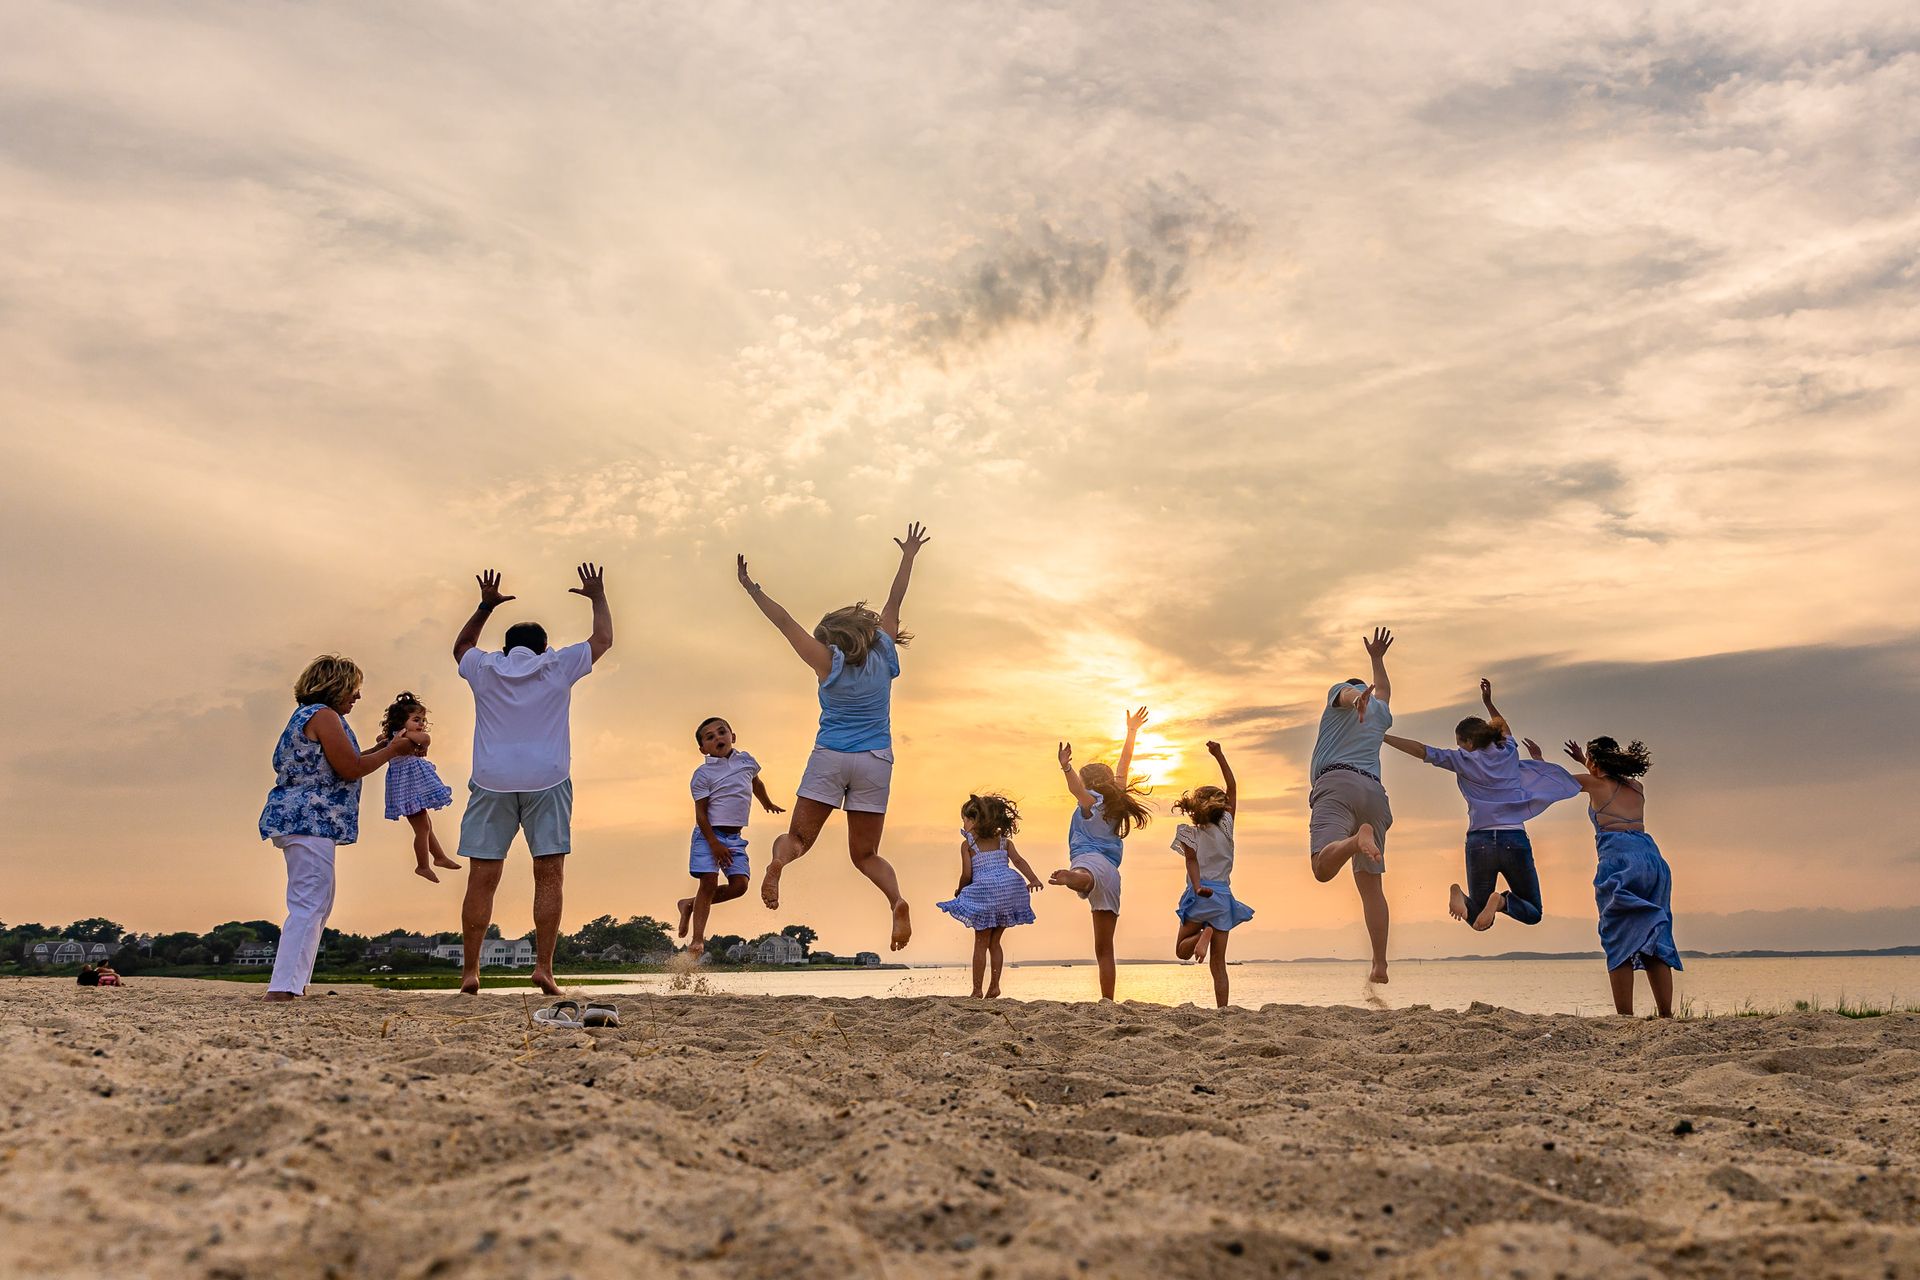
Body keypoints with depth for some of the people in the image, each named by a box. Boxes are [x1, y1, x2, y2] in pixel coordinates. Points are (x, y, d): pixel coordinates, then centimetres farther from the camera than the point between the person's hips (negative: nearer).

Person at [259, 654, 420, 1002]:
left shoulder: (305, 715, 22)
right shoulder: (324, 715, -11)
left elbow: (332, 766, 24)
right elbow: (350, 768, -13)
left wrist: (379, 750, 21)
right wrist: (392, 750, -2)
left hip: (297, 819, 11)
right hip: (310, 821, -11)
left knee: (318, 906, 15)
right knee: (309, 905, -13)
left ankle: (292, 983, 17)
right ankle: (283, 986, -18)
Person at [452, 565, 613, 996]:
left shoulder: (485, 669, 11)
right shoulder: (558, 668, 7)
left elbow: (460, 645, 34)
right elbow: (603, 639, 20)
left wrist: (485, 606, 39)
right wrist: (598, 597, 33)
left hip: (492, 783, 2)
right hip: (547, 782, -1)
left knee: (482, 879, 2)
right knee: (549, 876, 0)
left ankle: (470, 970, 3)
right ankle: (543, 965, -7)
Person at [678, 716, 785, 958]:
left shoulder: (746, 760, 8)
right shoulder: (703, 774, -7)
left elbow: (756, 782, 30)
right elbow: (700, 813, -10)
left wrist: (768, 804, 46)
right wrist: (714, 843, -18)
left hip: (735, 837, 5)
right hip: (709, 834, -5)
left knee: (739, 884, -7)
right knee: (709, 882, -13)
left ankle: (690, 904, 12)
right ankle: (698, 939, -7)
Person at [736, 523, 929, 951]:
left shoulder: (829, 662, -2)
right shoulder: (883, 653, 5)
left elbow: (785, 621, 0)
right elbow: (893, 603, 15)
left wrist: (751, 588, 7)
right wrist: (909, 556, 25)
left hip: (830, 756, -2)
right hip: (875, 761, 2)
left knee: (799, 837, 7)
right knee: (865, 853, 8)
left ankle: (778, 861, -29)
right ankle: (897, 900, -21)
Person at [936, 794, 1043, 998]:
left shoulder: (967, 845, 3)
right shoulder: (1004, 841, 14)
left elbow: (966, 875, -2)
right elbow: (1018, 861, -1)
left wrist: (959, 890, 16)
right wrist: (1033, 879, -11)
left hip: (984, 894, -4)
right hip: (1009, 890, 4)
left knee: (981, 944, 6)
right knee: (994, 942, 16)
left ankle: (977, 990, 5)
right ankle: (995, 986, 12)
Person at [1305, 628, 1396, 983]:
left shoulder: (1341, 692, 19)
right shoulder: (1381, 713, 34)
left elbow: (1349, 692, -8)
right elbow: (1383, 693, 59)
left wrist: (1359, 697, -31)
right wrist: (1377, 658, 73)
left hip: (1337, 783, -5)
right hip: (1373, 792, 6)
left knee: (1323, 868, -25)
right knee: (1371, 884, 7)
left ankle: (1358, 838, -54)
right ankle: (1380, 965, -1)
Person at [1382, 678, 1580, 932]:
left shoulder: (1464, 760, 3)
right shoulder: (1509, 753, 12)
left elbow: (1421, 750, -3)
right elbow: (1505, 730, 36)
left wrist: (1382, 737, 2)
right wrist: (1488, 703, 43)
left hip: (1479, 842, -1)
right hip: (1515, 841, 1)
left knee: (1480, 921, 14)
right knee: (1533, 913, 16)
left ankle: (1462, 897, -19)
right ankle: (1503, 901, -17)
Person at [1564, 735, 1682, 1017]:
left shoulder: (1595, 783, 8)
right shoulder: (1637, 787, 22)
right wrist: (1585, 761, 55)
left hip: (1619, 858, -5)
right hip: (1653, 858, 5)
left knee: (1620, 940, -6)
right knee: (1655, 940, 7)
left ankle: (1626, 1016, -12)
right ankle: (1666, 1015, 1)